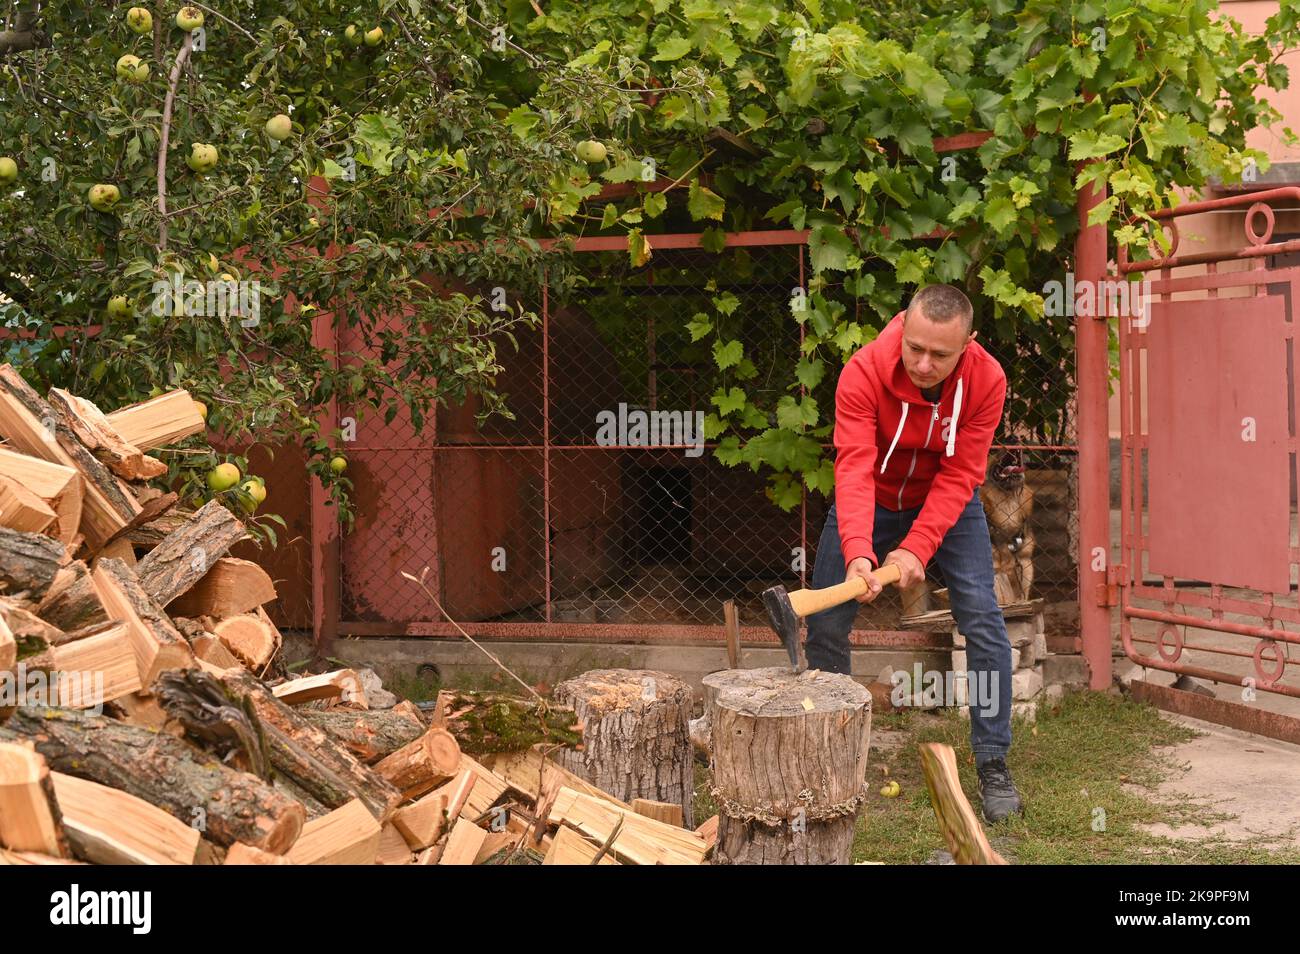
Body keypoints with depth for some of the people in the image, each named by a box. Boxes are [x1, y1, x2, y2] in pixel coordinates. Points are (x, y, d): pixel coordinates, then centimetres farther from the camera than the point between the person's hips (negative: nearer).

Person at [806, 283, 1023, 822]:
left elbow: (959, 476, -25)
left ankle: (993, 765, 0)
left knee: (983, 624, -12)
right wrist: (857, 552, -51)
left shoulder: (986, 380, -26)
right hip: (873, 502, 0)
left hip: (945, 505, 0)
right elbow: (854, 468, -37)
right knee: (825, 624, -3)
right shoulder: (863, 373, -31)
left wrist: (916, 549, -35)